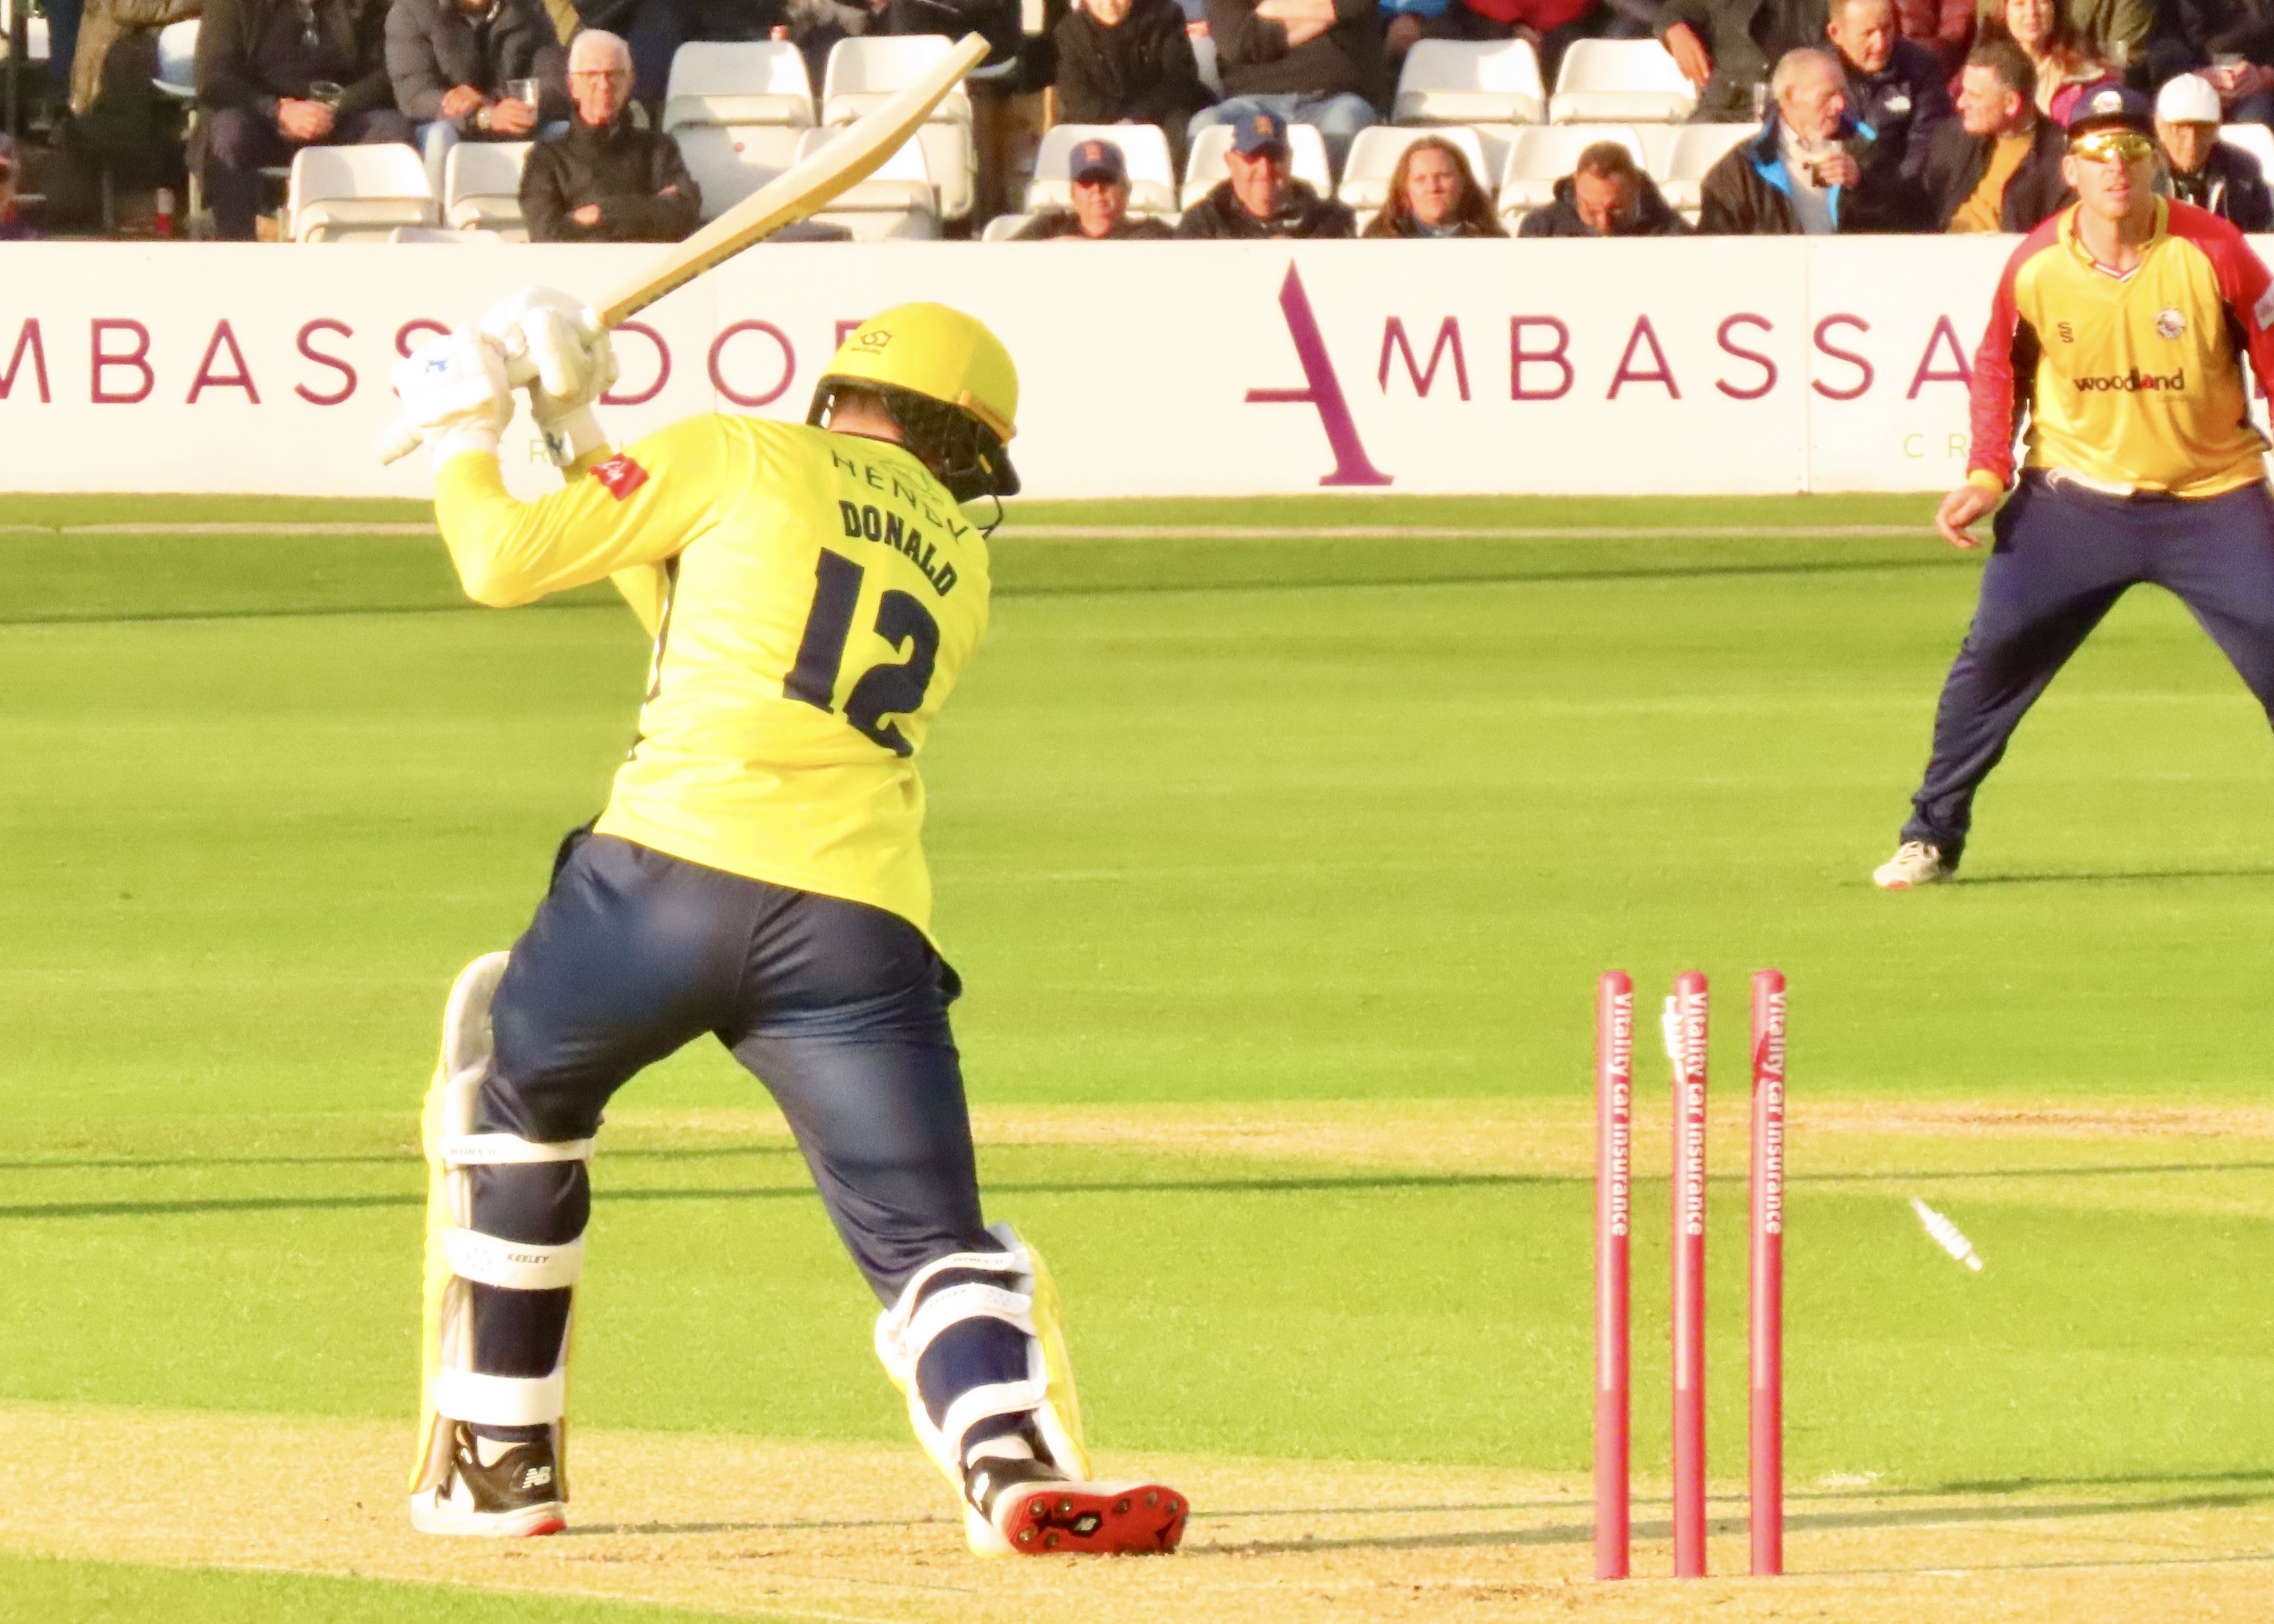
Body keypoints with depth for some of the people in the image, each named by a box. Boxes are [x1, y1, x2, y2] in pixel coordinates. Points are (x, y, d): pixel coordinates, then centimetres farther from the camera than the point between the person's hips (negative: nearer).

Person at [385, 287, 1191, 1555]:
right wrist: (584, 443, 40)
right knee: (935, 1247, 0)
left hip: (673, 870, -2)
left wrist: (463, 441, 32)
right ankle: (1014, 1468, -30)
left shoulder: (742, 460, 11)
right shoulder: (964, 569, 26)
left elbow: (506, 562, 12)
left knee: (517, 1110, 24)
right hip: (864, 929, 2)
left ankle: (500, 1462, 25)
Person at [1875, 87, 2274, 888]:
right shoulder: (2035, 266, -8)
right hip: (2075, 498, 1)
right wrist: (1987, 475, -4)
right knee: (1993, 653, -8)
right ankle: (1931, 837, 7)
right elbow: (1998, 369, 8)